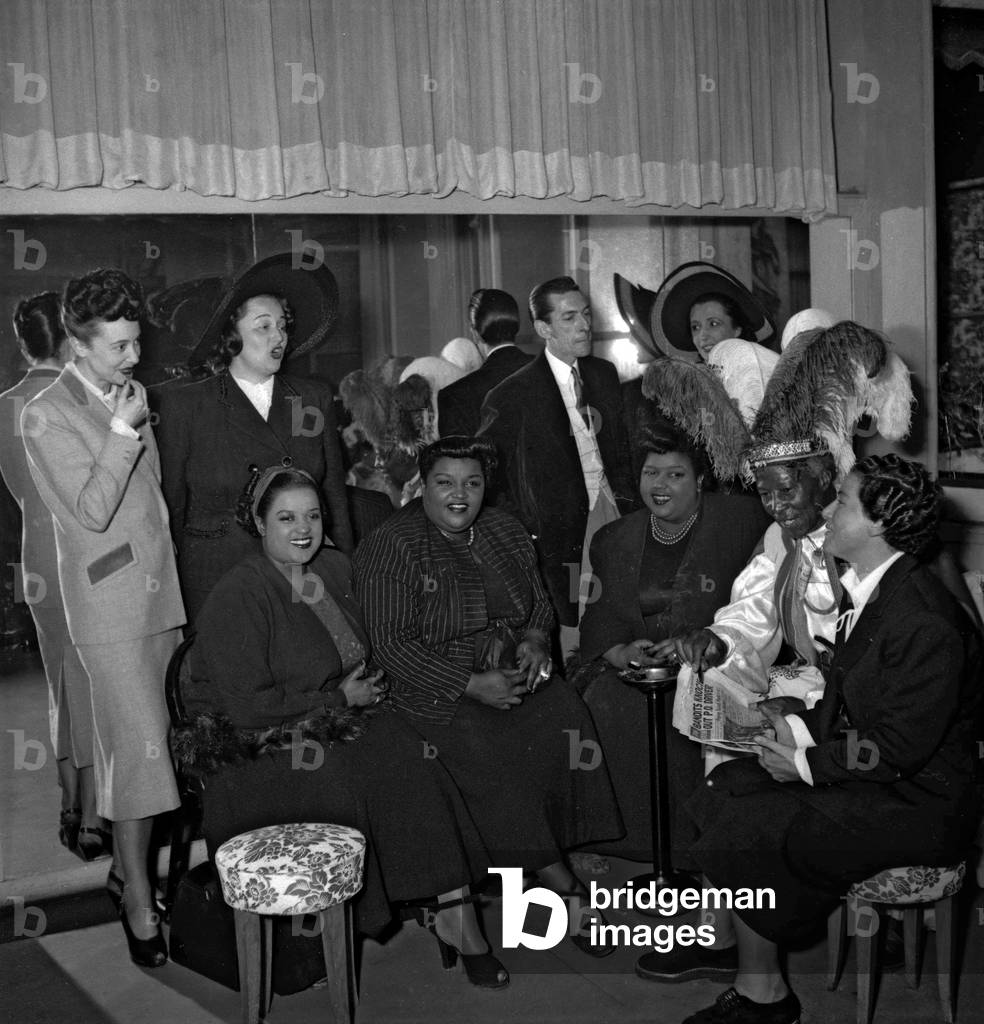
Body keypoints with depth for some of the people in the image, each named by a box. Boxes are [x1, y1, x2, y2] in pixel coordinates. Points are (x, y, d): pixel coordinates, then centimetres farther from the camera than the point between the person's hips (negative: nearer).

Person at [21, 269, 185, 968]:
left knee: (141, 744, 12)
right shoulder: (47, 417, -9)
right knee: (139, 748, -8)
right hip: (109, 604, -7)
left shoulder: (130, 396, 12)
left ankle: (129, 865, 25)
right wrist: (122, 432, -20)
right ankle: (140, 905, 1)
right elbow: (92, 511, -16)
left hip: (160, 592, 7)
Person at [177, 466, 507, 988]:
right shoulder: (234, 598, -15)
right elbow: (247, 708, -19)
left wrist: (363, 688, 3)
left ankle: (454, 913, -15)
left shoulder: (335, 568, 8)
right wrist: (340, 699, -13)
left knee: (416, 765, -19)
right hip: (259, 750, -6)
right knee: (342, 783, -31)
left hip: (336, 725, 6)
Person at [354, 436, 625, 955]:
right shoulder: (389, 547, -8)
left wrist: (535, 640, -2)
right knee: (495, 760, -28)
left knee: (567, 718, -23)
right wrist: (471, 686, -19)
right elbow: (393, 644, -13)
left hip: (517, 674, 5)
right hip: (438, 692, -5)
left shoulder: (506, 531, 12)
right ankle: (565, 887, -14)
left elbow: (539, 603, 22)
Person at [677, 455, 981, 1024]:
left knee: (741, 838, -15)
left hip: (913, 803, -9)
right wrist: (800, 729, -2)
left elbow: (898, 748, -23)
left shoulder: (925, 621, -25)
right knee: (724, 789, -1)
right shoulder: (872, 591, 5)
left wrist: (808, 762, -13)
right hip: (868, 776, 9)